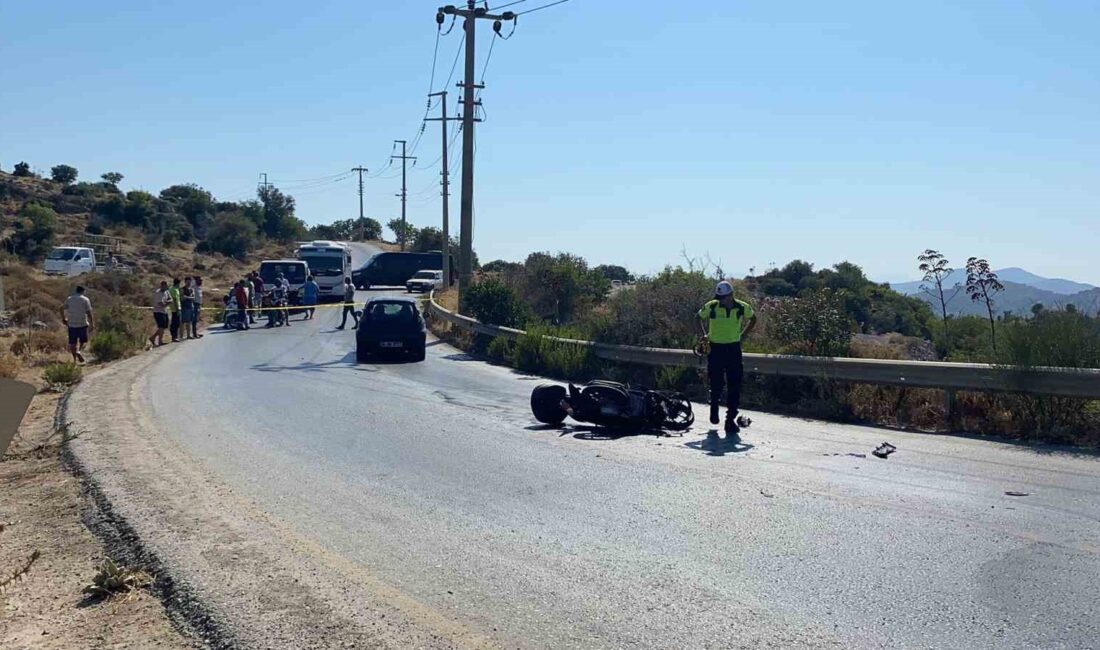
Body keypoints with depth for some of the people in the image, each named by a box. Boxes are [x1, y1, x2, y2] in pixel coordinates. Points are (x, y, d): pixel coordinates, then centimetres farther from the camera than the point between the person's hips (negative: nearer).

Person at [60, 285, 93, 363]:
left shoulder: (69, 299, 7)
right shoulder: (85, 300, -2)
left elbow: (62, 308, 7)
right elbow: (89, 313, -8)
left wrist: (63, 318, 18)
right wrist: (91, 324, -4)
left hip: (71, 324, 2)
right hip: (83, 324, -2)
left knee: (73, 342, 7)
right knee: (83, 341, 9)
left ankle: (75, 359, 6)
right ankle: (79, 351, -19)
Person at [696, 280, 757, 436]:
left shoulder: (743, 307, -6)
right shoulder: (711, 306, -8)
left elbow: (753, 320, 15)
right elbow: (698, 318, 11)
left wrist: (742, 335, 7)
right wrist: (704, 334, 4)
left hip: (733, 349, 1)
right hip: (716, 349, 0)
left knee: (735, 385, -5)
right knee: (716, 383, 5)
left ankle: (731, 419, -1)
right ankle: (714, 407, 35)